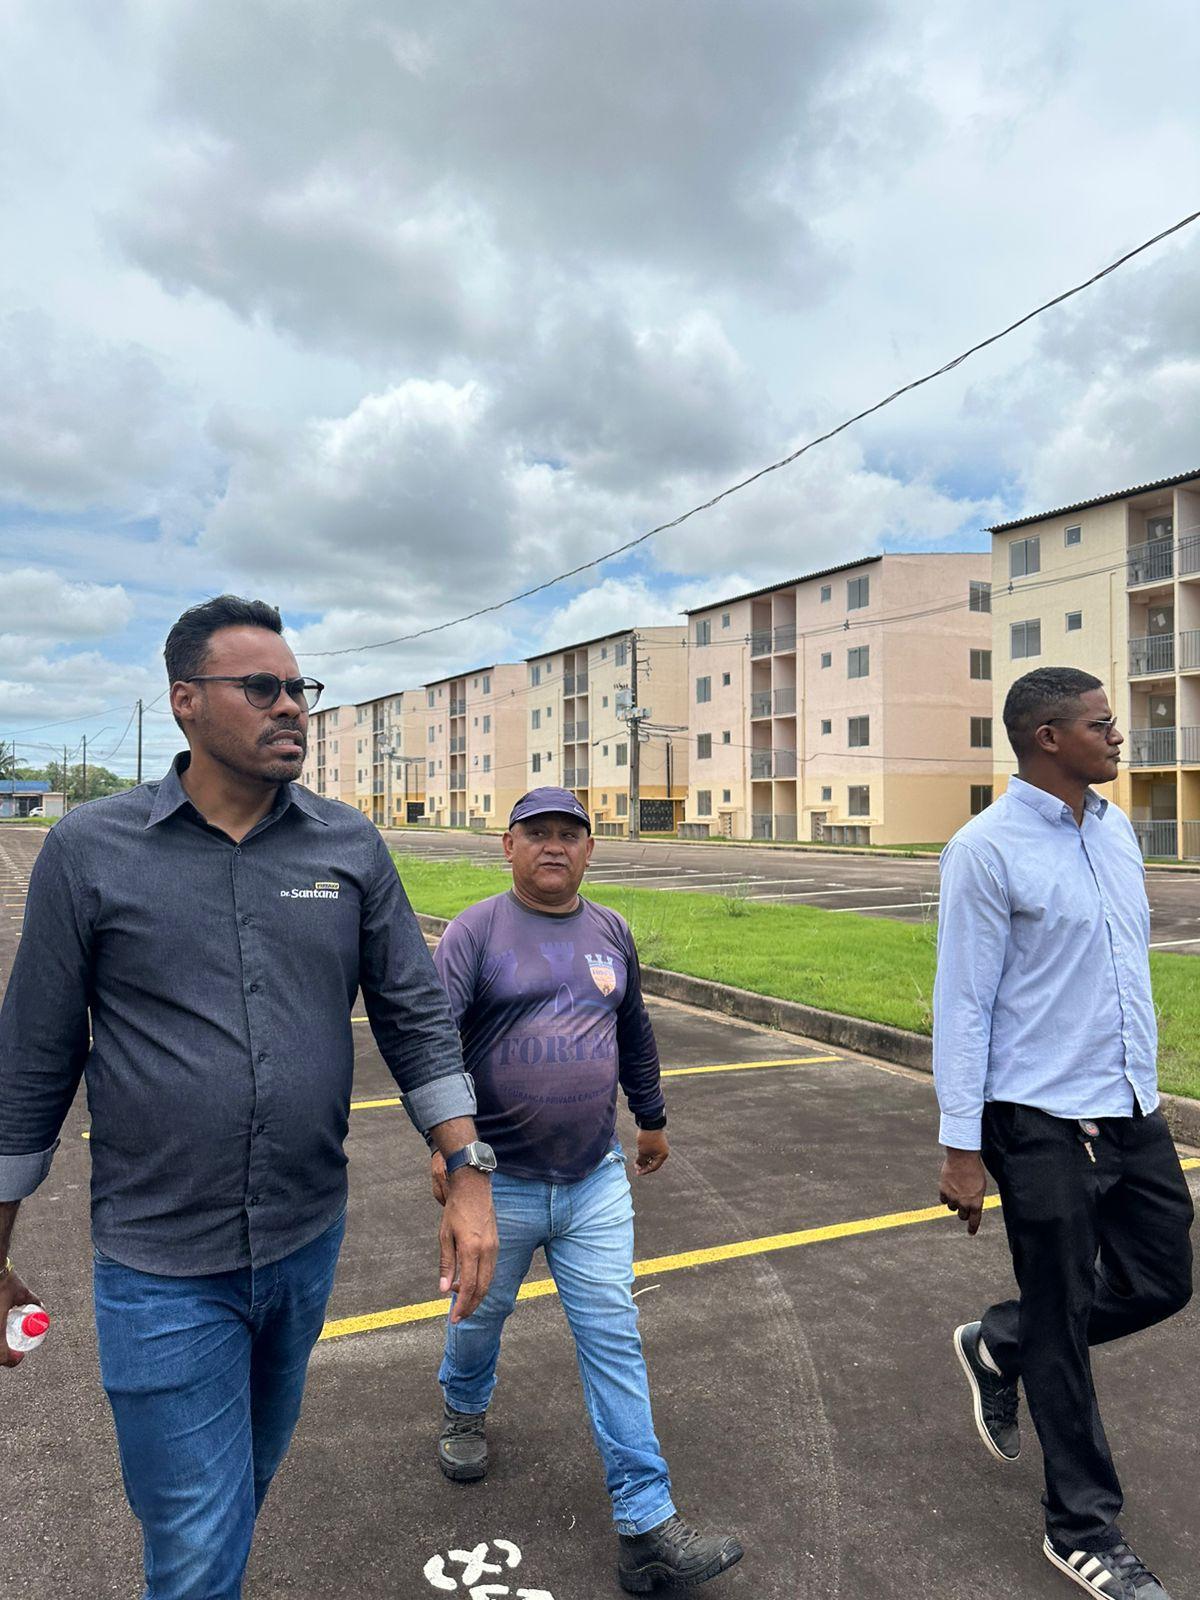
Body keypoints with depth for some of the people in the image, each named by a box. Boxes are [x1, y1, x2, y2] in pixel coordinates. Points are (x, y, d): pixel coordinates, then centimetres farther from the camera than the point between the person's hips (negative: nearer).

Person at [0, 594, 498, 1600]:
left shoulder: (351, 847, -3)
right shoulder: (90, 850, -9)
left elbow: (416, 1016, -1)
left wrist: (468, 1176, -8)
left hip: (309, 1242, 4)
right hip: (161, 1267, -3)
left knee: (253, 1472, 26)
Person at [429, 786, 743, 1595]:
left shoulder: (612, 931, 6)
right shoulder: (476, 931, -9)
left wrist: (652, 1118, 26)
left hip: (596, 1181, 3)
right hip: (500, 1184, -2)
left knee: (615, 1342, 4)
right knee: (480, 1316, 20)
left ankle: (648, 1526, 12)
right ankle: (465, 1412, 51)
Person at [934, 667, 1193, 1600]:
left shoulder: (1116, 829, 8)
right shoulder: (988, 850, -16)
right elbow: (962, 1005, -15)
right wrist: (962, 1149, -15)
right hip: (1043, 1125, -7)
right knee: (1061, 1326, 8)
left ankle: (998, 1348, 39)